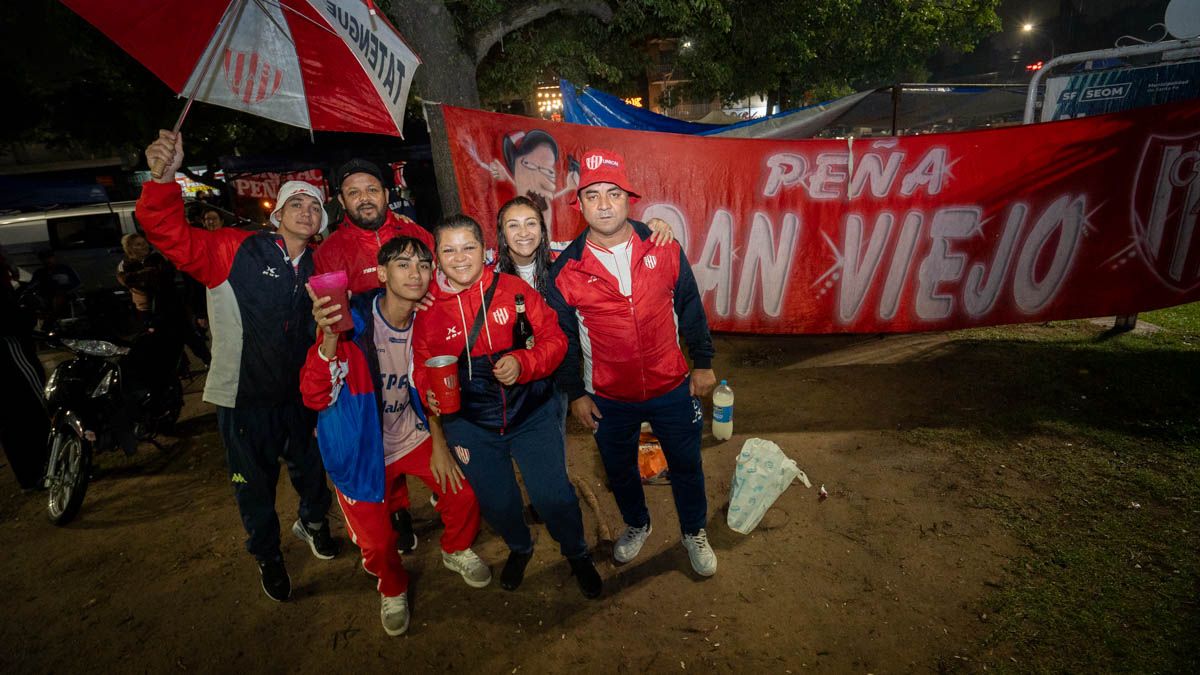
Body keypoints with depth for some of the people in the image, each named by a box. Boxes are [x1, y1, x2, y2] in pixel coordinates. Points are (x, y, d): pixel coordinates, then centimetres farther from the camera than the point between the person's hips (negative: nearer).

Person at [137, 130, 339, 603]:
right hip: (244, 396, -3)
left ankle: (312, 522, 53)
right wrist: (164, 178, -38)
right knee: (255, 485, 14)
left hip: (300, 395, 4)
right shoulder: (236, 251, -11)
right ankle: (267, 556, 40)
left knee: (310, 468, 22)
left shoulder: (320, 268, 1)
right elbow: (170, 235, -23)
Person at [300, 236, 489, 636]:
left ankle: (456, 550, 30)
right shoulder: (352, 322, -24)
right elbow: (316, 399, -29)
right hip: (362, 449, -3)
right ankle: (393, 589, 34)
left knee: (464, 495, -5)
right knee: (377, 542, -2)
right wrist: (329, 340, -45)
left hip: (411, 434, 4)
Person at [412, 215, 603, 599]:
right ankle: (519, 548, 52)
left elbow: (554, 339, -7)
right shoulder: (427, 308, -3)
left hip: (530, 412, -1)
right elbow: (422, 367, 6)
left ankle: (577, 555, 34)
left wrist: (523, 363, -24)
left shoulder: (513, 289, -8)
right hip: (469, 424, 2)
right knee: (496, 501, 15)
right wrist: (431, 395, -14)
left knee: (553, 494, 0)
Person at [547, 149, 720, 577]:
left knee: (686, 465, 17)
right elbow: (563, 336, -1)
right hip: (608, 398, 0)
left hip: (672, 387, 0)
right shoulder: (566, 269, -11)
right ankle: (636, 525, 52)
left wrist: (703, 362, 5)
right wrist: (575, 393, 2)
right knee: (619, 470, 21)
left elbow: (690, 307, 1)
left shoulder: (664, 249, -9)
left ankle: (694, 533, 46)